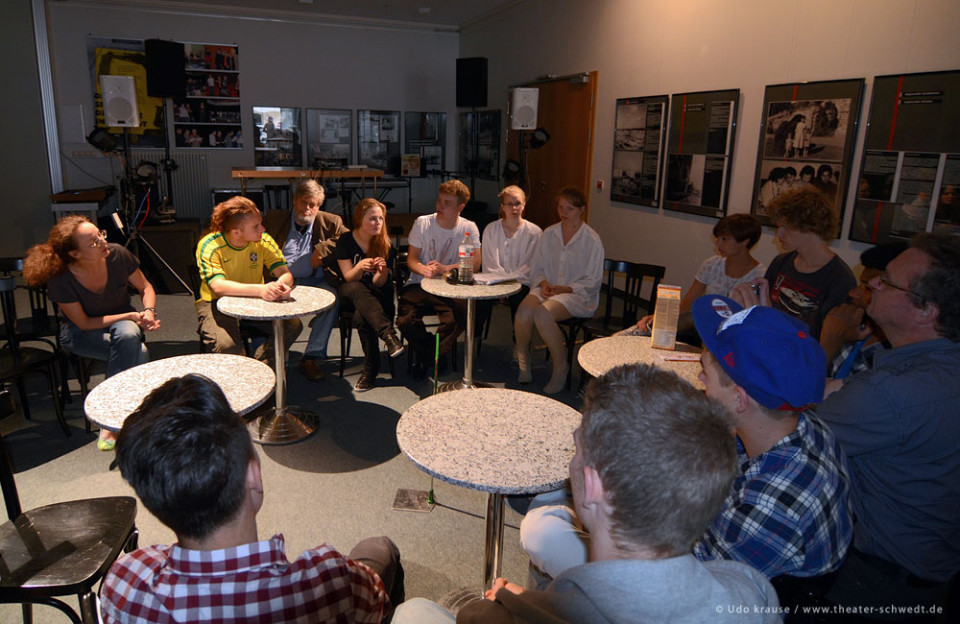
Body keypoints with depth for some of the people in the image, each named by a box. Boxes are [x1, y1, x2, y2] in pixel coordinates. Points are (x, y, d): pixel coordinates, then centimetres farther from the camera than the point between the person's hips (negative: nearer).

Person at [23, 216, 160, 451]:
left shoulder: (117, 254, -18)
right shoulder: (60, 281, -24)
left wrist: (148, 311, -22)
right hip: (81, 334, -3)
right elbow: (84, 323, -15)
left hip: (122, 321, 3)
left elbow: (145, 288, -2)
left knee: (127, 336, -35)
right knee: (138, 353, -32)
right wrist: (132, 316, -23)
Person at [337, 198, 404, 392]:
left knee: (361, 316, -34)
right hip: (351, 293, 0)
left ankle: (371, 368, -23)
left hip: (378, 295, 0)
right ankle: (389, 334, -47)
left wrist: (382, 271, -33)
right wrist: (359, 267, -33)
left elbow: (378, 283, -10)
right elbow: (349, 277, -12)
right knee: (357, 289, -38)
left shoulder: (385, 244, -5)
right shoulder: (345, 241, -5)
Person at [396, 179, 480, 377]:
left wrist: (444, 269, -23)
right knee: (405, 320, -25)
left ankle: (429, 355, 1)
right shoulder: (422, 223, 2)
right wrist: (425, 270, -24)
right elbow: (411, 259, 0)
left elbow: (475, 264, -9)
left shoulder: (468, 228, 1)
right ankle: (436, 354, 7)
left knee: (463, 315, -30)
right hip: (420, 285, 1)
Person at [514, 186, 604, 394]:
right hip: (547, 288, 4)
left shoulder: (591, 240, -2)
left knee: (542, 314, -33)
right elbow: (536, 267, 15)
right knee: (523, 311, -28)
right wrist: (543, 283, -6)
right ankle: (522, 359, -4)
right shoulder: (549, 234, 12)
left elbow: (593, 281, -3)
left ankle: (560, 367, -14)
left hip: (578, 295, -4)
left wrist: (565, 289, -14)